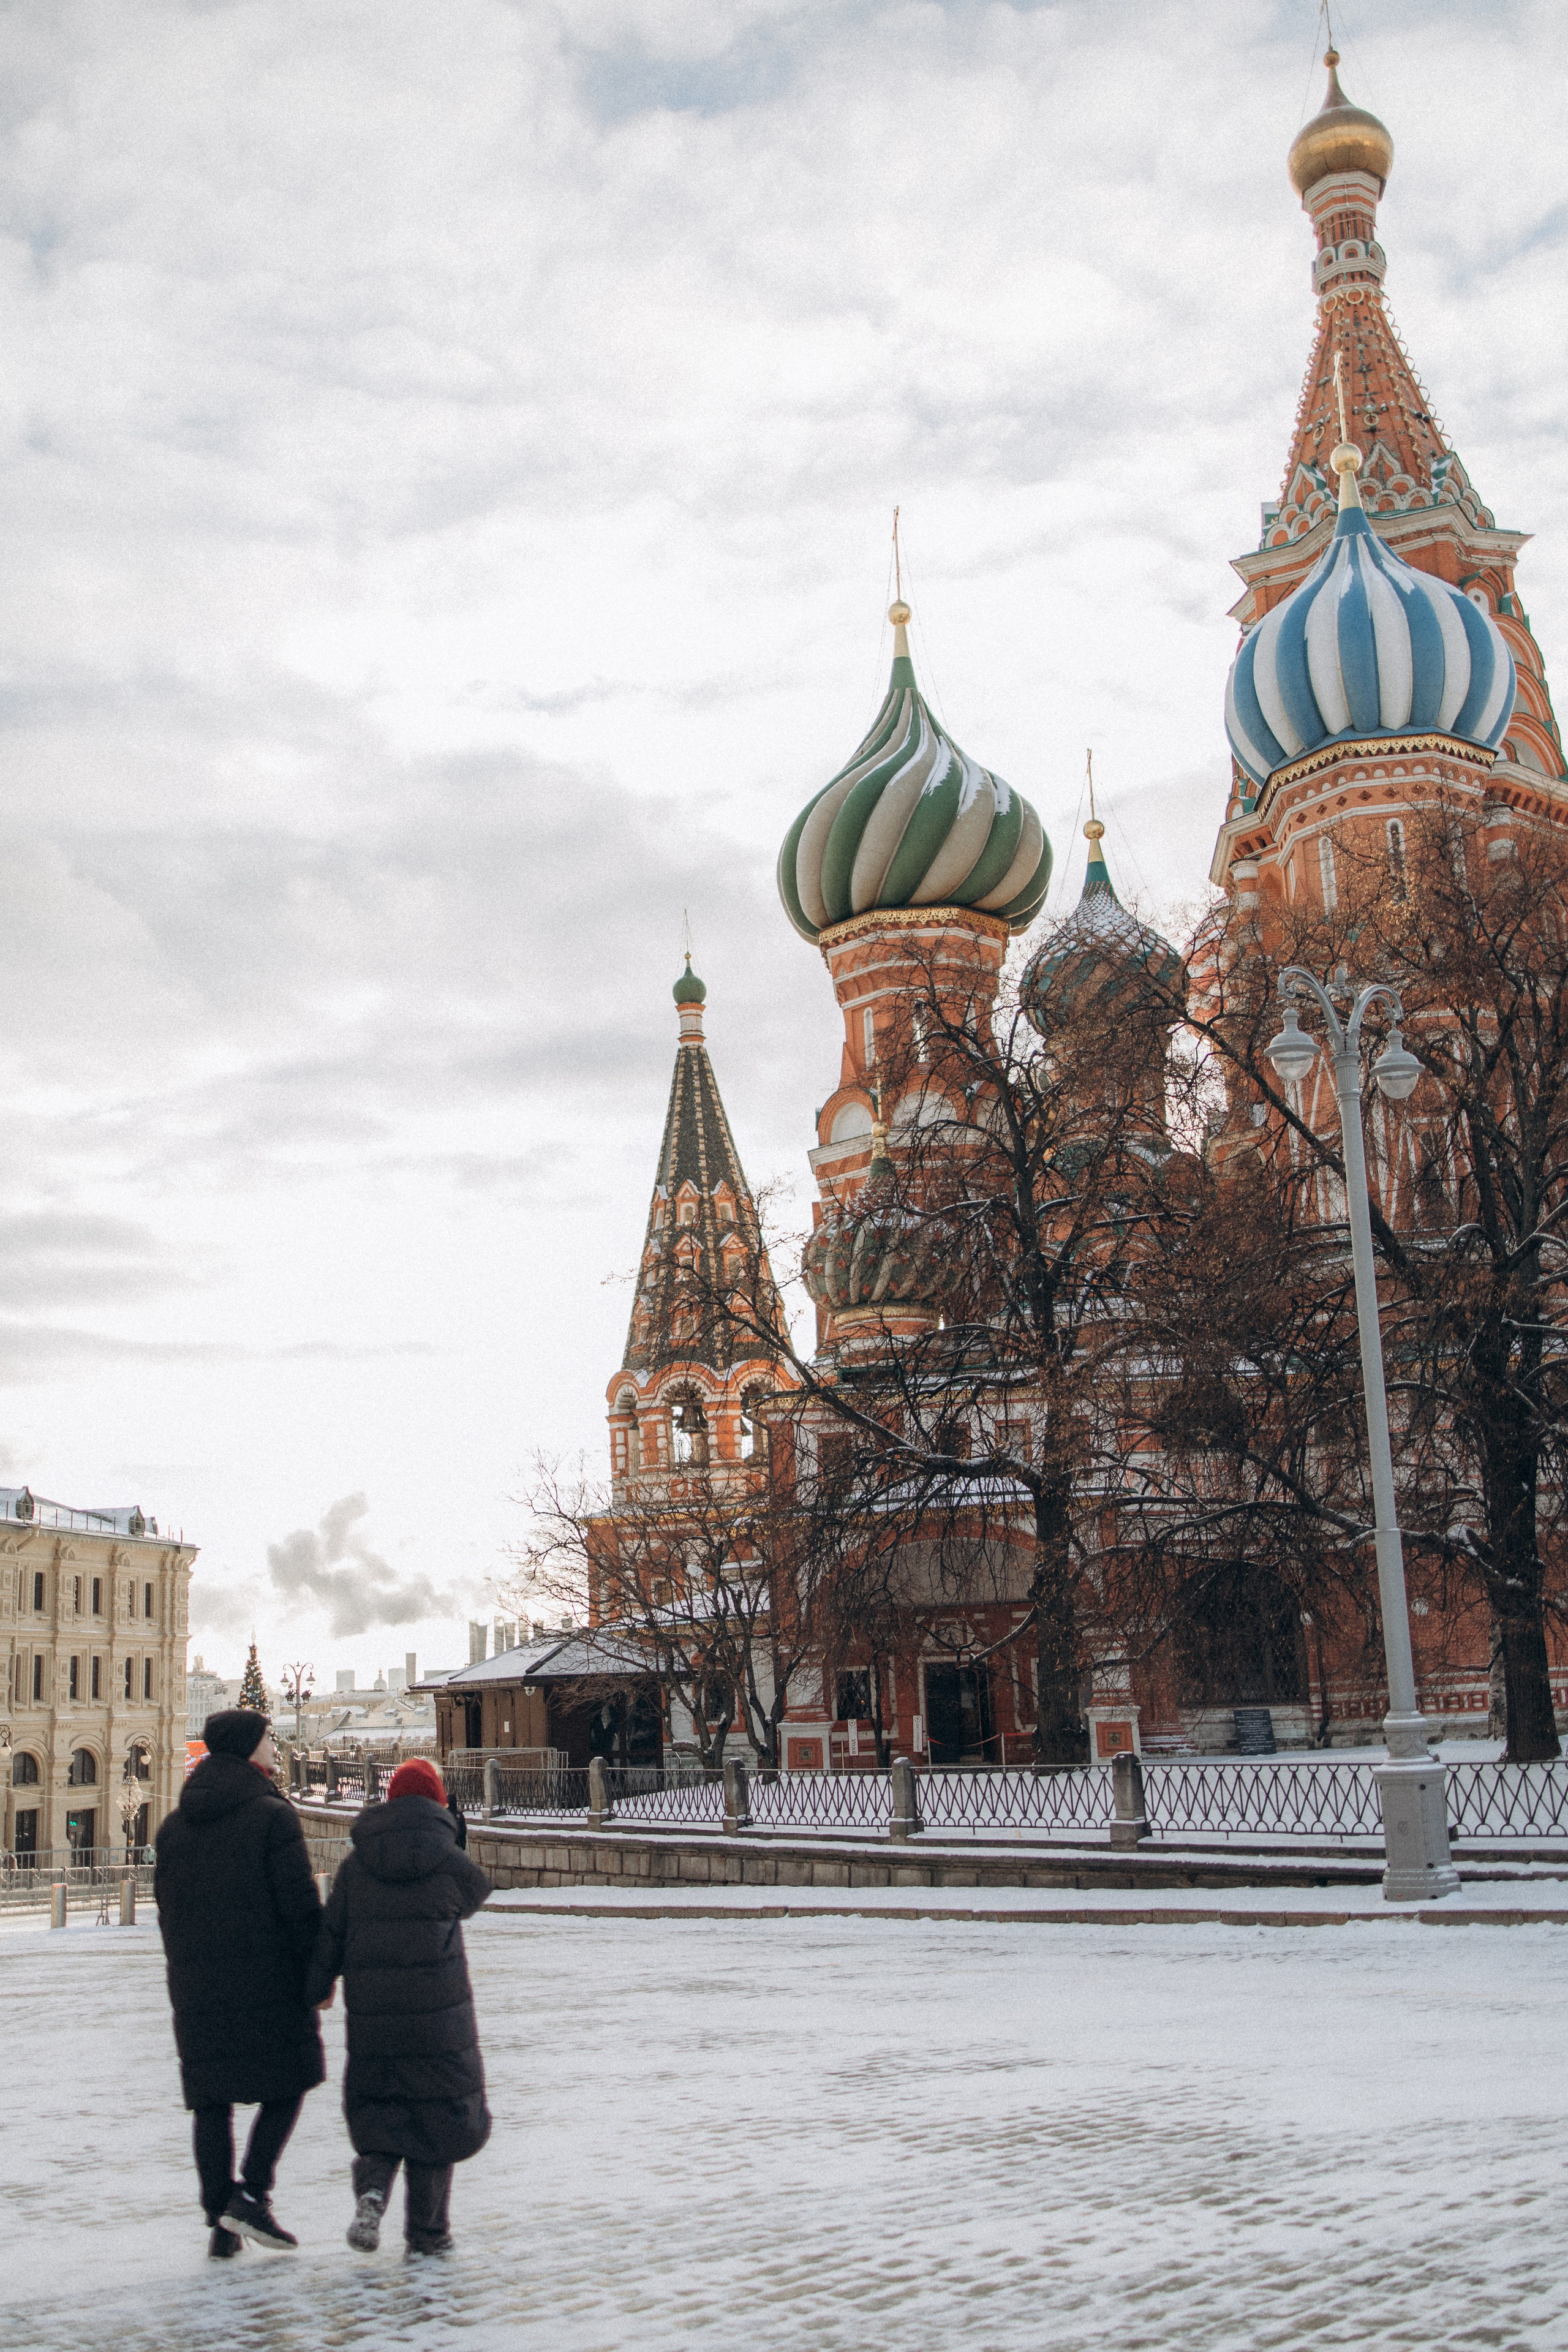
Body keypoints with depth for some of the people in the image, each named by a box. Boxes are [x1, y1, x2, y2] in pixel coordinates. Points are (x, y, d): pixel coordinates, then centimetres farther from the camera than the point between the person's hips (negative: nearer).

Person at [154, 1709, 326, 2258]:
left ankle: (221, 2222, 10)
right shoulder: (272, 1815, -9)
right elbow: (300, 1904, -12)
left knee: (213, 2100, 9)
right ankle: (251, 2194, -5)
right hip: (268, 1979, -5)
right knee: (287, 2085, 8)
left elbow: (168, 1909, 14)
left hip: (196, 1985, 5)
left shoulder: (175, 1825, 10)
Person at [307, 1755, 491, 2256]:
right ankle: (428, 2230, 13)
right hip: (439, 2011, -2)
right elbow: (472, 1898, 16)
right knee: (439, 2113, 10)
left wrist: (312, 1990, 9)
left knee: (375, 2108, 16)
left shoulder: (355, 1866, 3)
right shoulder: (451, 1864, -4)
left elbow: (330, 1935, 2)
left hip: (371, 2014, 2)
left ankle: (372, 2188, -11)